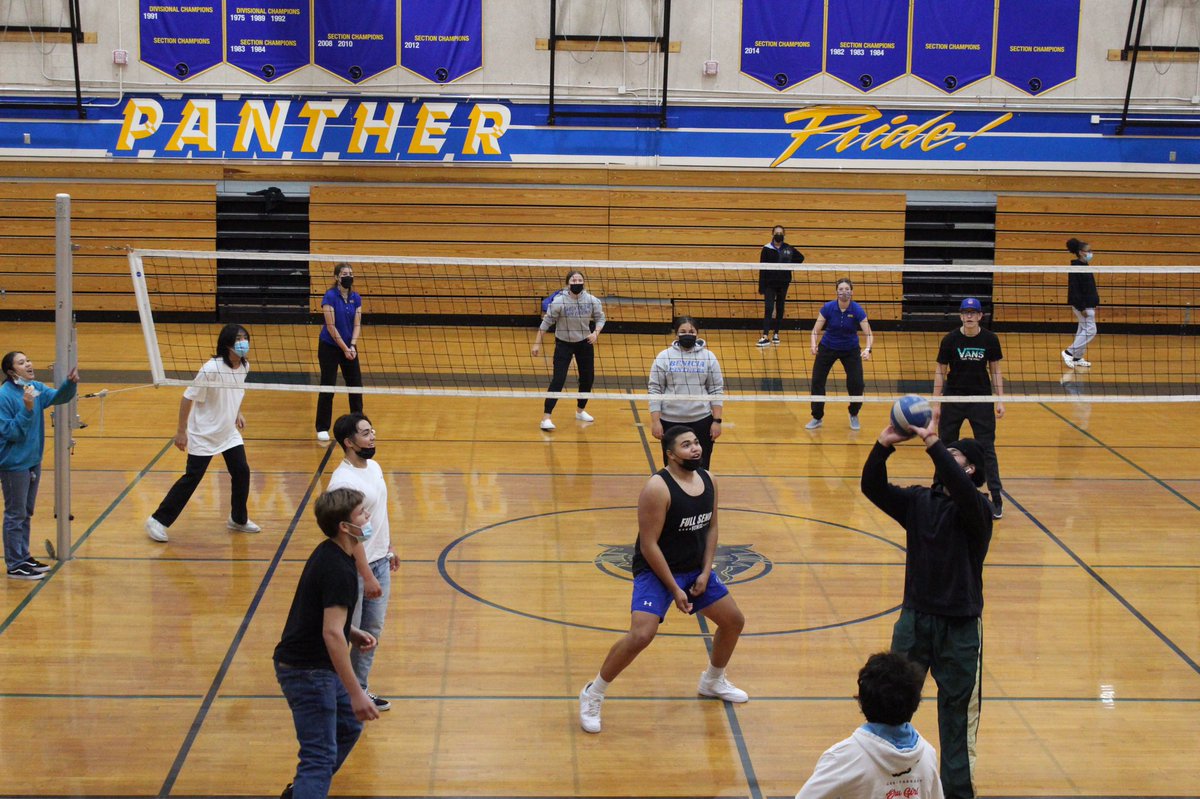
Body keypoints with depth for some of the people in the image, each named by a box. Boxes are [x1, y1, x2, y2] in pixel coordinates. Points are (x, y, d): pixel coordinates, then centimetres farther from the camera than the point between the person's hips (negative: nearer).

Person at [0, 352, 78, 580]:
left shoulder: (35, 388, 2)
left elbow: (58, 397, -3)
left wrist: (70, 383, -22)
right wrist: (27, 408, -31)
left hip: (33, 461, 8)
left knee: (26, 513, 18)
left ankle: (23, 558, 30)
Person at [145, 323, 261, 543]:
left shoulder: (244, 366, -4)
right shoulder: (211, 369, -26)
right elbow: (188, 398, -19)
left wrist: (237, 413, 6)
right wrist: (181, 431, -17)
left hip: (229, 432, 7)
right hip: (203, 434, -7)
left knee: (242, 472, 4)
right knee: (192, 478, -2)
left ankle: (239, 520, 24)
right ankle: (158, 521, 10)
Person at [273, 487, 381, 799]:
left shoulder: (328, 554, 7)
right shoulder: (339, 569, -24)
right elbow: (331, 634, -29)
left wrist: (353, 633, 7)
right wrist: (356, 693, -28)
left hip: (314, 665, 10)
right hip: (308, 671, -10)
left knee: (348, 727, 24)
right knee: (320, 755, -11)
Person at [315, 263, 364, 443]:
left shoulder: (356, 298, 1)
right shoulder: (330, 297, -16)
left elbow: (357, 325, 0)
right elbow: (331, 326, -18)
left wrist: (352, 346, -15)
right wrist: (345, 349, -17)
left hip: (349, 347, 5)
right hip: (329, 347, -5)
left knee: (356, 385, 6)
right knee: (327, 387, -3)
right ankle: (322, 429, 6)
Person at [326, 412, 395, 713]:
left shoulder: (374, 467, 5)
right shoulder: (343, 482, -23)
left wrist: (389, 550, 22)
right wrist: (368, 577, -23)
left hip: (379, 562, 9)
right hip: (356, 568, -9)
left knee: (373, 630, 16)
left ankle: (360, 689, 29)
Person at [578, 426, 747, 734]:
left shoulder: (708, 480, 0)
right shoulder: (658, 488, -23)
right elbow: (649, 545, -22)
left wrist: (705, 572, -1)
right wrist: (674, 589, -19)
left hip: (696, 569, 8)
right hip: (656, 570, -8)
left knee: (734, 621, 14)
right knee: (641, 635, -25)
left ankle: (713, 681, 41)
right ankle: (592, 695, -6)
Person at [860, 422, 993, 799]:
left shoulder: (977, 509, -9)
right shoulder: (918, 500, 5)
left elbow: (961, 491, -32)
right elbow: (872, 488, -7)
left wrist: (933, 445, -38)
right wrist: (883, 446, -22)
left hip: (960, 626, -4)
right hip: (915, 617, 4)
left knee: (958, 712, 6)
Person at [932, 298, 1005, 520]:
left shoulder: (990, 339, -5)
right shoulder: (950, 339, -7)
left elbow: (995, 370, 4)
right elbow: (940, 371, -1)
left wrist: (1000, 400, -1)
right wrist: (936, 403, -3)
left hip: (981, 398, 0)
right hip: (953, 397, 0)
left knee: (987, 448, -2)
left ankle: (996, 498, 3)